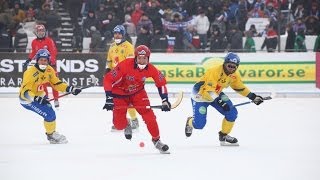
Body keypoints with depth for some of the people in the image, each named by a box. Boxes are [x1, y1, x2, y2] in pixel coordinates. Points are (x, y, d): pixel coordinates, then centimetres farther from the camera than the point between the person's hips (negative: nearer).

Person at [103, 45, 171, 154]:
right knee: (119, 124, -8)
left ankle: (156, 140, 8)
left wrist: (165, 101, -12)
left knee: (149, 115, -11)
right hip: (120, 93, -3)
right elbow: (108, 80, -30)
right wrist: (109, 99, -35)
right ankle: (126, 124, 30)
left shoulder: (151, 69, -20)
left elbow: (161, 83, -4)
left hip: (138, 92, 3)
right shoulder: (124, 66, -33)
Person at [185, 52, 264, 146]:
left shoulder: (234, 75, -8)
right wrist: (218, 101, -48)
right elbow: (208, 89, -39)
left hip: (216, 94, 7)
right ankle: (190, 122, 27)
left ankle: (224, 135, 12)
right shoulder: (215, 71, -33)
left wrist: (253, 96, 4)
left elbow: (240, 88, 10)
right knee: (199, 124, -12)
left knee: (232, 113, -9)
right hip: (200, 93, -7)